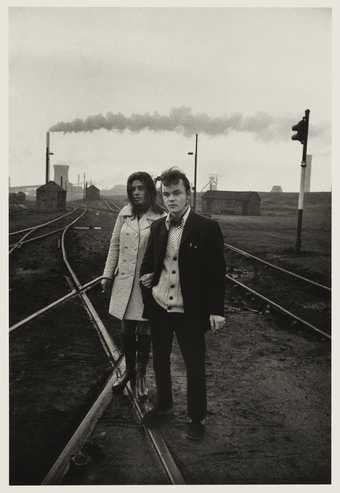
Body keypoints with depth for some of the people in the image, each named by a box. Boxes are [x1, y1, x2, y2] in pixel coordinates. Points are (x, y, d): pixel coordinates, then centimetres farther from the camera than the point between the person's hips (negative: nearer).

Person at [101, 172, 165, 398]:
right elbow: (115, 245, 9)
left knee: (144, 331, 8)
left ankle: (140, 375, 28)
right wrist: (108, 275, 8)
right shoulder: (124, 214, 4)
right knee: (127, 330, 14)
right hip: (125, 280, 4)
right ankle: (129, 371, 35)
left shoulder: (160, 218, -9)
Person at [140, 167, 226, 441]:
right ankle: (163, 403, 44)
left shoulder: (207, 228, -11)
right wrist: (147, 277, -4)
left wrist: (216, 311, -13)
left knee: (195, 366, 9)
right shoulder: (157, 227, 4)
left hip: (190, 312, -5)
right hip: (159, 308, 5)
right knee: (160, 360, 20)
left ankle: (197, 418, 30)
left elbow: (217, 272, -10)